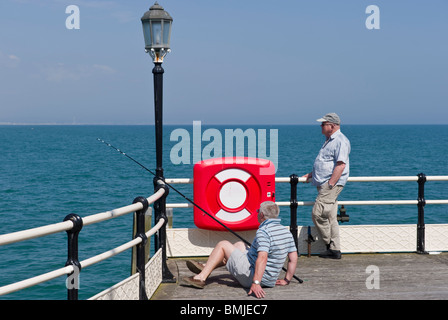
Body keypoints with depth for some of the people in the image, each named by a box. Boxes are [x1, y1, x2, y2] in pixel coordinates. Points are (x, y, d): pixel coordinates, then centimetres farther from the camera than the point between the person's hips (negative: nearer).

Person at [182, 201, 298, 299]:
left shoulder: (263, 232, -21)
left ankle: (201, 277, 6)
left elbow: (262, 258, -33)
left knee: (223, 245, 5)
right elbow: (294, 259, 6)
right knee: (239, 245, 27)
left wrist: (255, 283, -36)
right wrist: (287, 280, 13)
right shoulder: (287, 232, 5)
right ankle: (206, 268, 33)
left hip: (252, 275, -9)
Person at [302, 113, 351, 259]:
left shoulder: (340, 141, -13)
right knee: (330, 217, 9)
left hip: (331, 184, -10)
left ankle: (330, 245, -1)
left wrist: (330, 184, -24)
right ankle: (334, 250, 11)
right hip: (324, 184, 10)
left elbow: (341, 165, -21)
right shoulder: (329, 140, 20)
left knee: (318, 213, -13)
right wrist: (310, 175, 26)